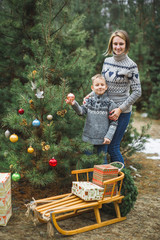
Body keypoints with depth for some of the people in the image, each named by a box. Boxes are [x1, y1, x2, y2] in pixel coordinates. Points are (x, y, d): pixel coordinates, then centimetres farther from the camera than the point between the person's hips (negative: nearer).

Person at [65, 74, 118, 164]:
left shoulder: (110, 103, -5)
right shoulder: (89, 100, 3)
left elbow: (114, 122, -4)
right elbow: (81, 111, -10)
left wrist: (109, 136, -11)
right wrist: (74, 104, -29)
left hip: (103, 139, -3)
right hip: (89, 137, 3)